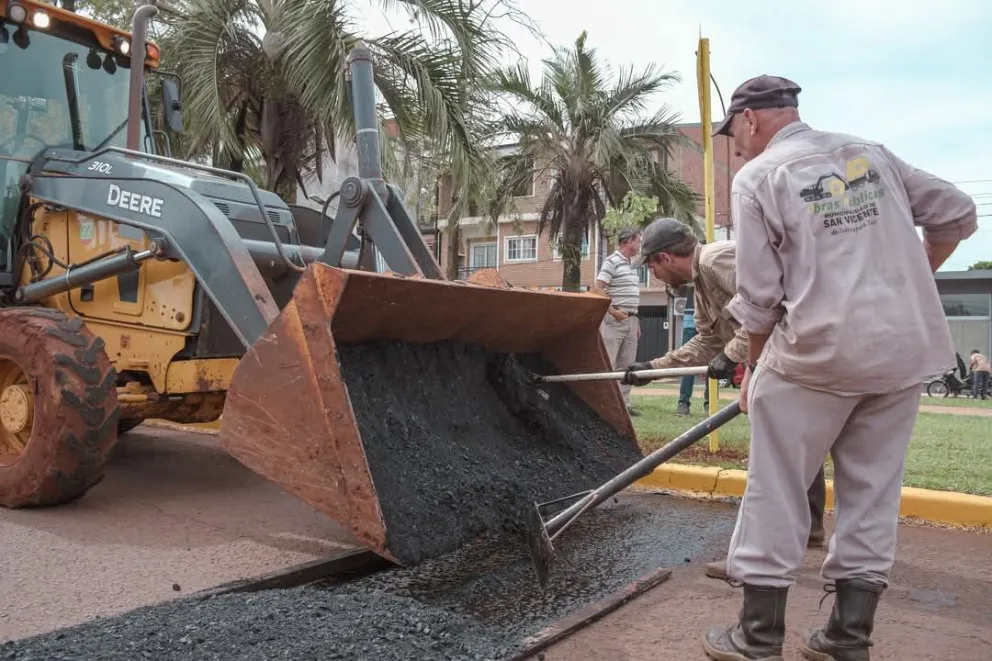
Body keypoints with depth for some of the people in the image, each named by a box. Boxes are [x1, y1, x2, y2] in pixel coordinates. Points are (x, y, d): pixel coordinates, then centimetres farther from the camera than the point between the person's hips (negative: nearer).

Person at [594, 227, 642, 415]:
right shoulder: (612, 262, -7)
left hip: (630, 320, 9)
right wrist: (613, 311, -20)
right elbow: (597, 289, -15)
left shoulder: (631, 265, 19)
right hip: (614, 320, -9)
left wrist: (636, 322, 19)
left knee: (627, 365, 9)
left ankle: (624, 403, 13)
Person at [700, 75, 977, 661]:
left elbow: (759, 296, -5)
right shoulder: (872, 152, 13)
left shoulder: (757, 178, -3)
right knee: (873, 492, 13)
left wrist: (754, 369, 8)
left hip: (819, 350, -6)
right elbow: (957, 215, 16)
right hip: (906, 347, 6)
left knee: (775, 492, 6)